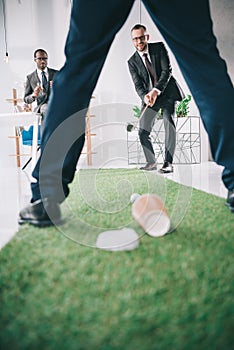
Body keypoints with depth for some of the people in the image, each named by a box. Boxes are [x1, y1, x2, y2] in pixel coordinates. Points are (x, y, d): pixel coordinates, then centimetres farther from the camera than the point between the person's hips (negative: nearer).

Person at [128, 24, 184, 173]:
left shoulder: (159, 48, -3)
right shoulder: (132, 61, 2)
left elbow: (167, 70, -12)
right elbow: (138, 85, -5)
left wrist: (156, 90, -26)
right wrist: (145, 96, -28)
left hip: (167, 90, -2)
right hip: (149, 95, 3)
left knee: (169, 120, -25)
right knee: (143, 131, -4)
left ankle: (168, 163, -24)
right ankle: (151, 162, 16)